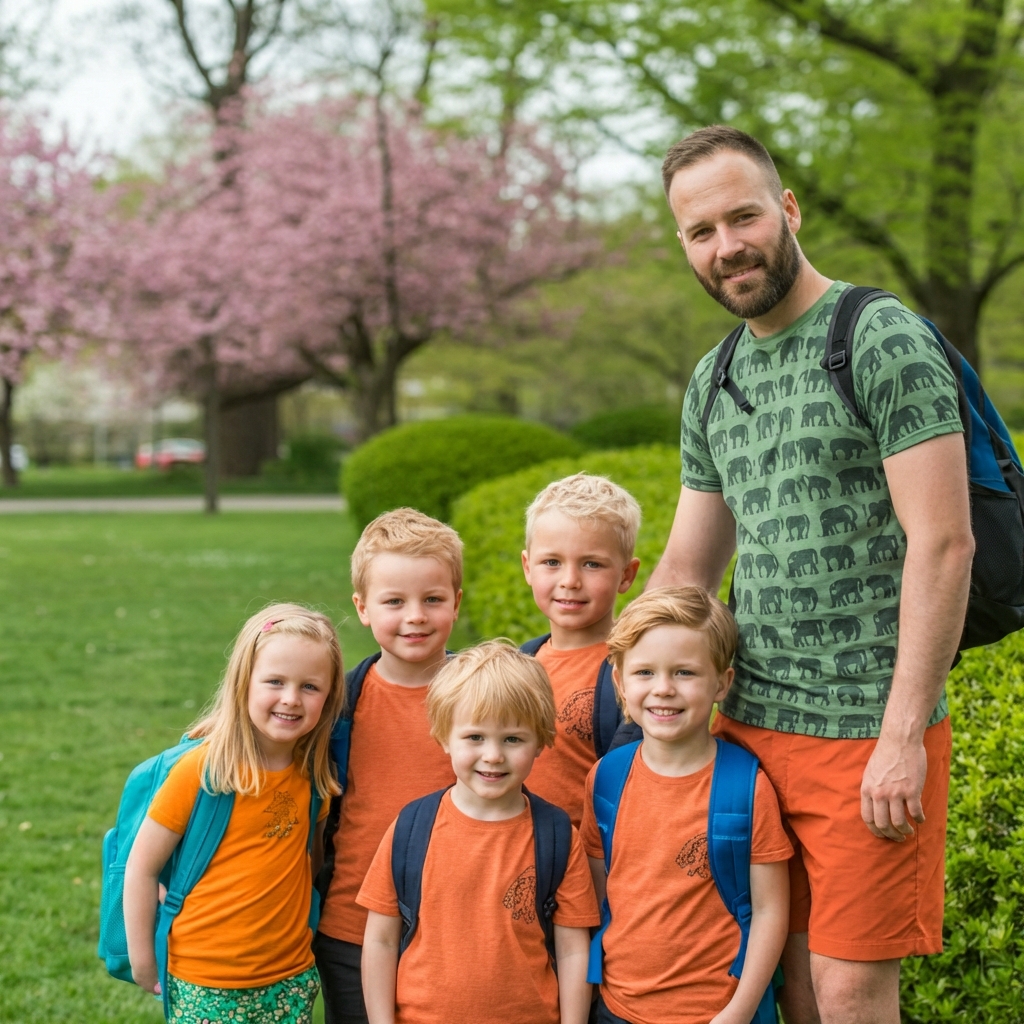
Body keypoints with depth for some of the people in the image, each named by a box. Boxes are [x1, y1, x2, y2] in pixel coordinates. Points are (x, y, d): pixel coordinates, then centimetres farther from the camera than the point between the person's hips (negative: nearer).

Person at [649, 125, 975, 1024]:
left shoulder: (884, 342, -9)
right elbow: (686, 571, 18)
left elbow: (942, 544, -15)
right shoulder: (711, 383, 13)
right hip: (747, 725, 6)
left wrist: (903, 735, -18)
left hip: (866, 734, -6)